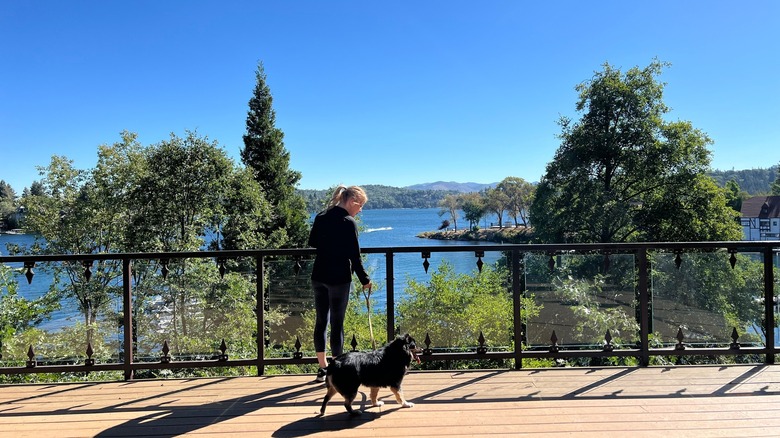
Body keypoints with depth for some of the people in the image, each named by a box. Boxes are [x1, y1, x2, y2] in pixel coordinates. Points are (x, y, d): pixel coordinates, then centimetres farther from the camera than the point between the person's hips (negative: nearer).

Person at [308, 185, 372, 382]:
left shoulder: (321, 218, 6)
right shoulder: (348, 223, -13)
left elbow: (312, 243, 16)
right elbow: (354, 255, -12)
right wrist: (365, 279, -2)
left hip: (318, 277, 6)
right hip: (339, 279, -6)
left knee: (321, 321, 13)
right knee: (337, 323, 3)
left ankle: (322, 367, 23)